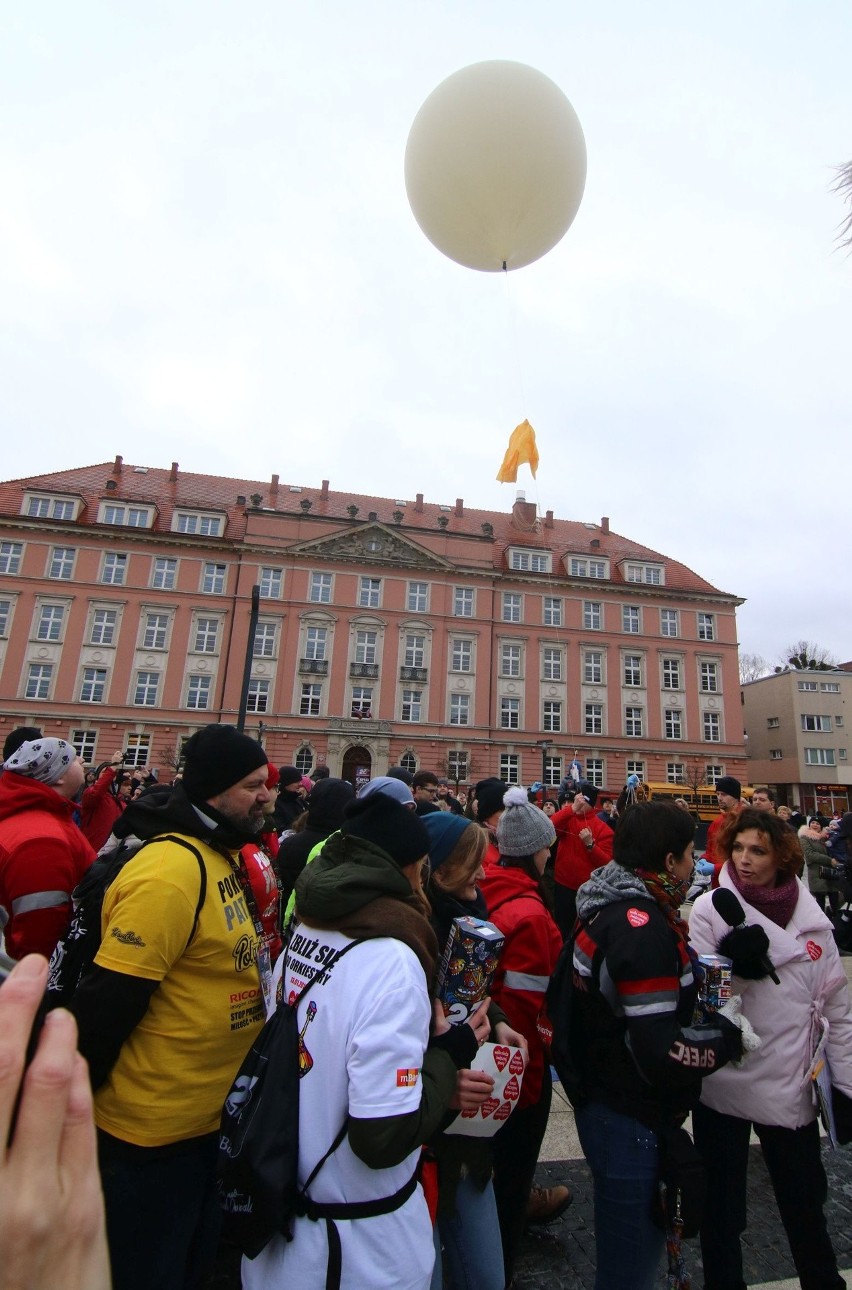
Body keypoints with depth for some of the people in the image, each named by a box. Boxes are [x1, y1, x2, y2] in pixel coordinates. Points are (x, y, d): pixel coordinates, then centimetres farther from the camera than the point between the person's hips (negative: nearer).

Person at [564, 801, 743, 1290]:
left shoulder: (614, 910, 3)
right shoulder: (643, 928, -28)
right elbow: (662, 1054, -28)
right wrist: (730, 1036, -13)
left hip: (606, 1101, 9)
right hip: (631, 1121, -9)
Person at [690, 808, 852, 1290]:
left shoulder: (811, 918, -4)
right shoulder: (710, 910, -13)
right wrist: (732, 964, -30)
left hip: (792, 1085, 2)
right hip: (723, 1083, -2)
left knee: (806, 1201, 21)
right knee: (722, 1207, 15)